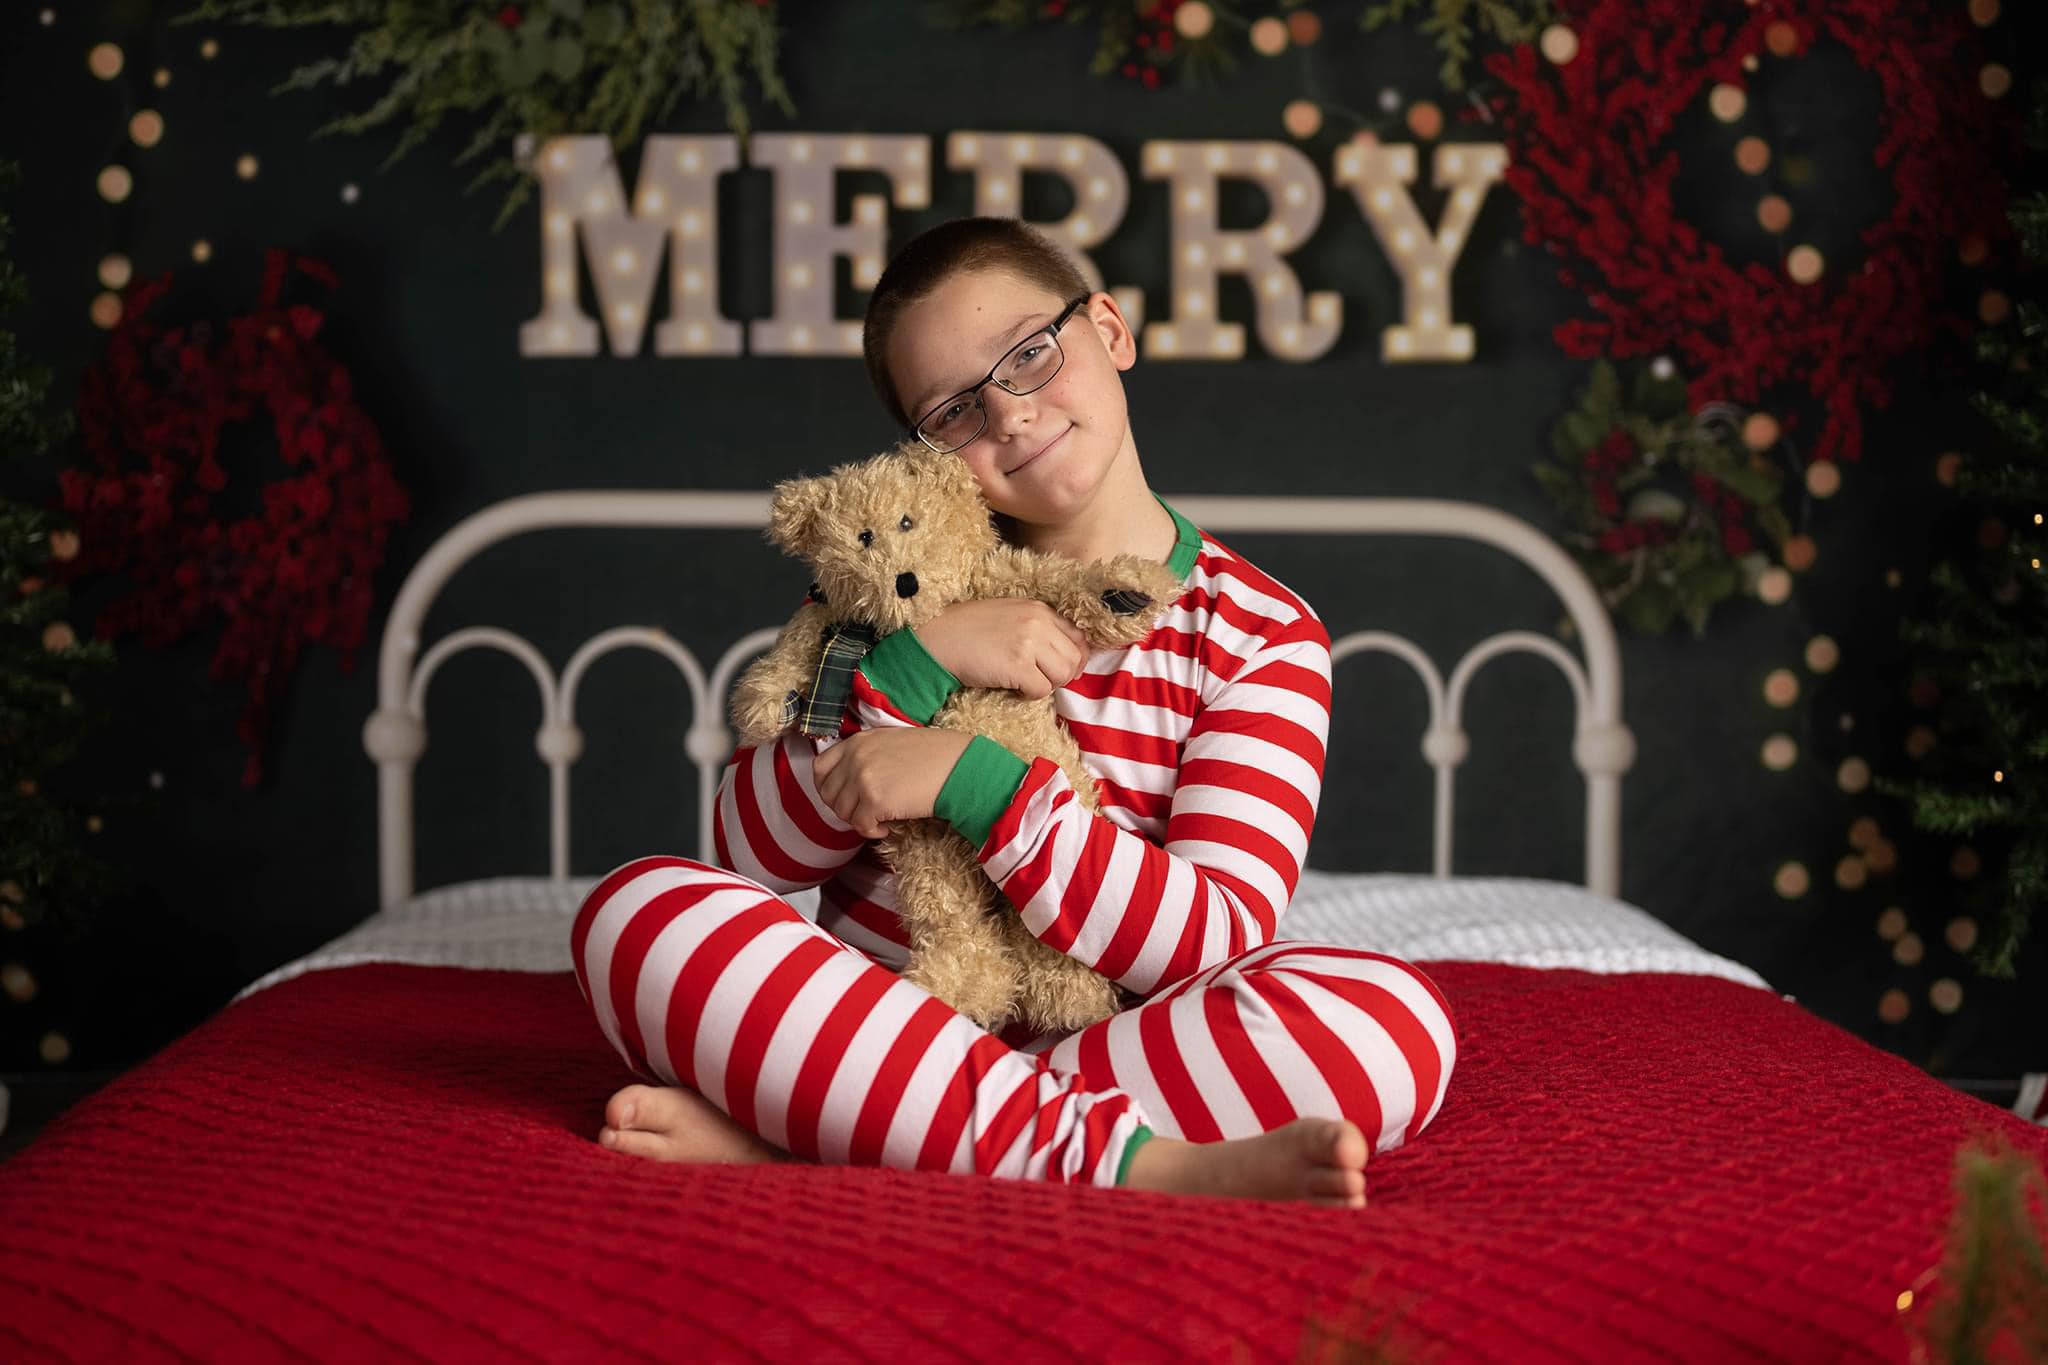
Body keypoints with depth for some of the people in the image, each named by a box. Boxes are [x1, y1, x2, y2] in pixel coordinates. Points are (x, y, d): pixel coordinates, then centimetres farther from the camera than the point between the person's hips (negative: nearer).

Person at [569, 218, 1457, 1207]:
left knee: (1397, 1026, -29)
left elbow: (1218, 938, -11)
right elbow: (755, 850, 1)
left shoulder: (1262, 633, 2)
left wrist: (979, 782, -20)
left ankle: (786, 1134, -31)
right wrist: (920, 662, -12)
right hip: (864, 1010, 2)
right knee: (638, 908, -24)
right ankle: (1126, 1158, -32)